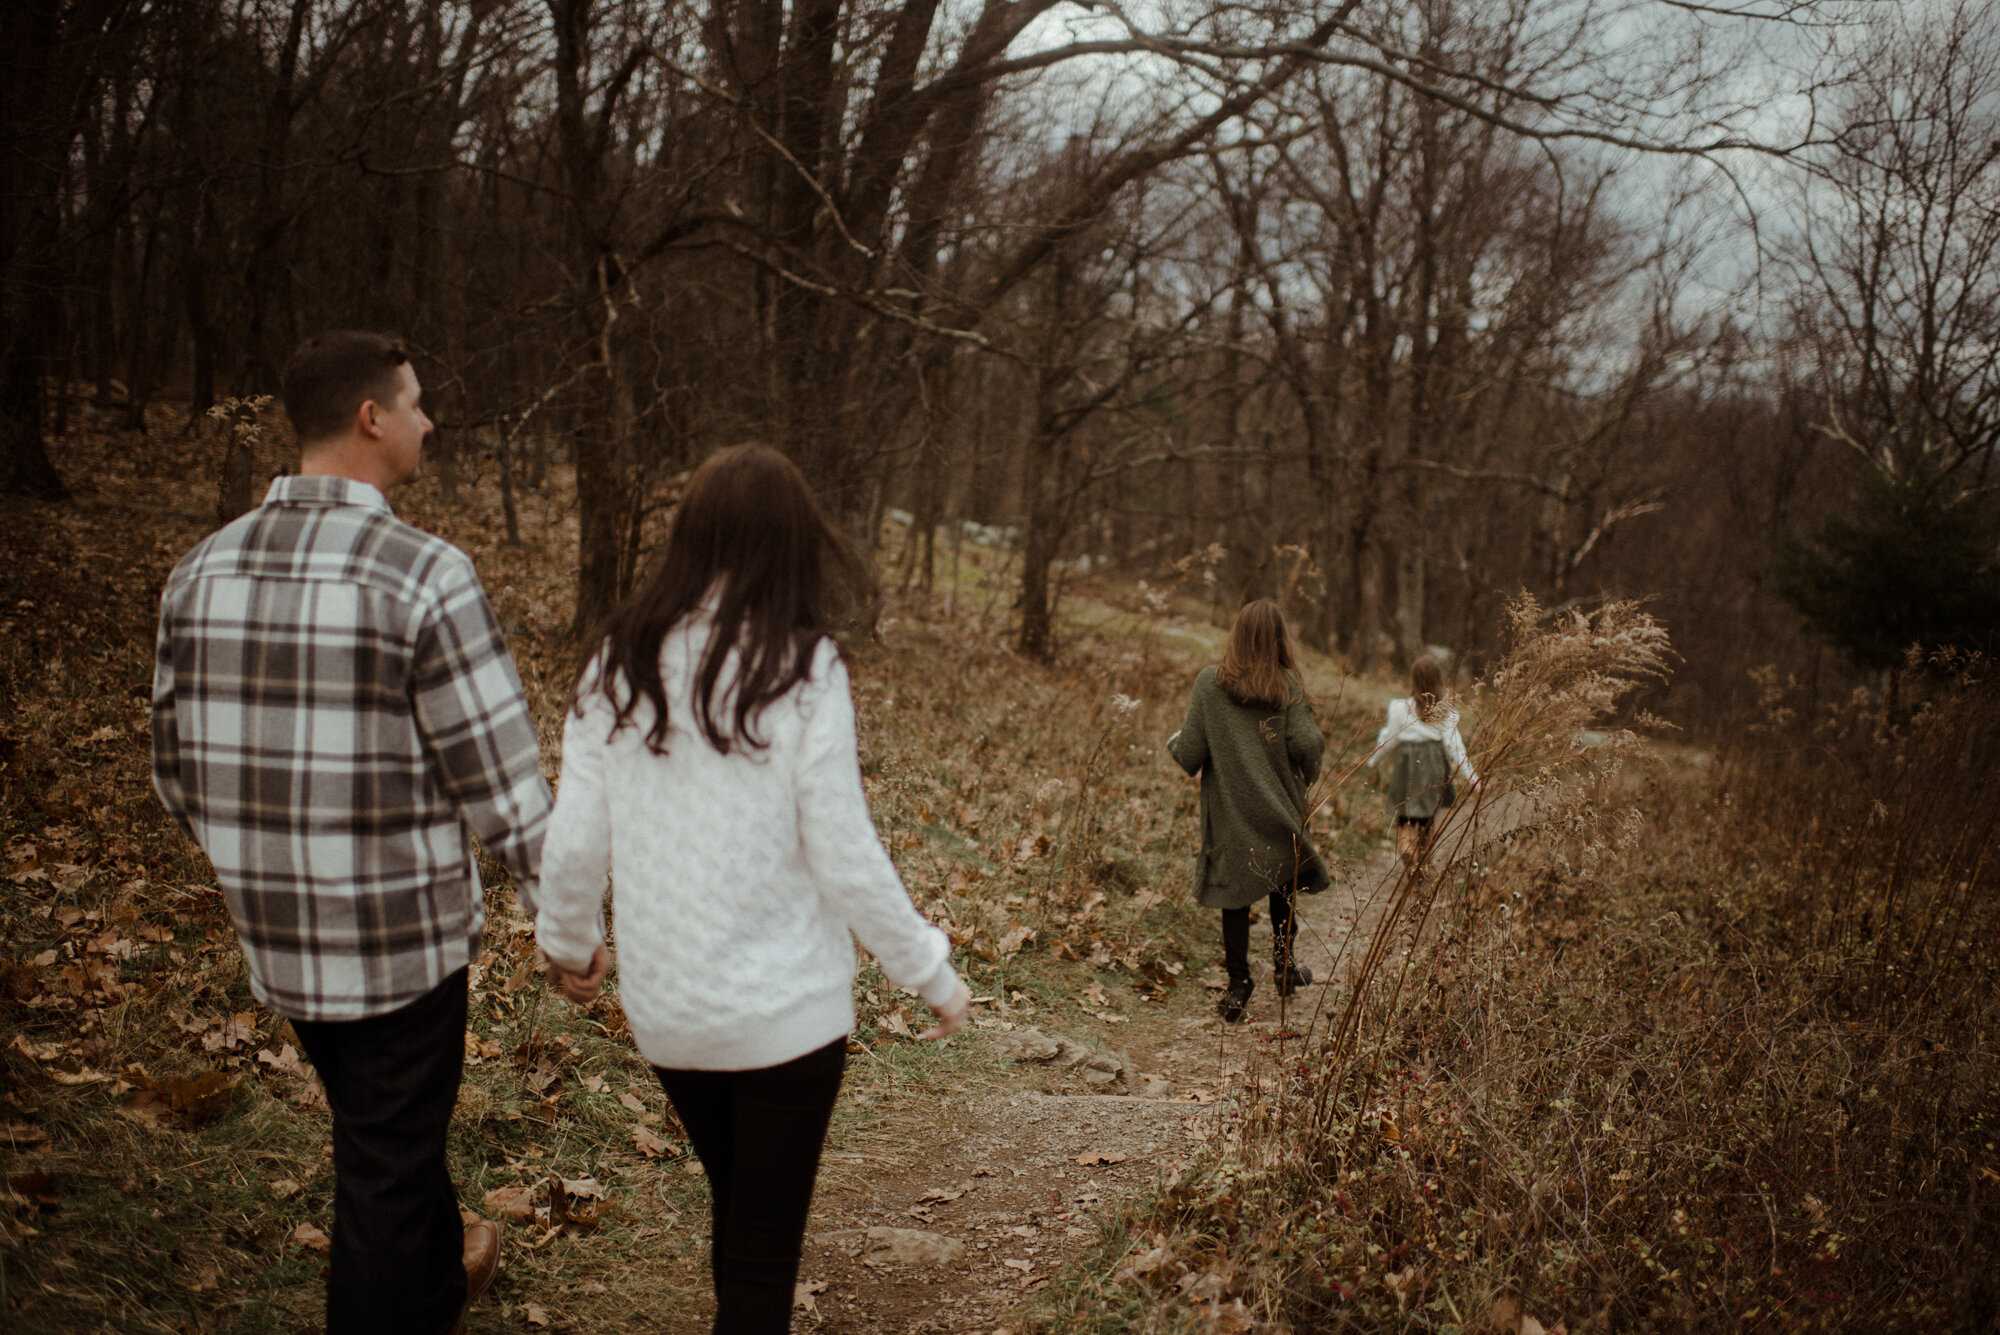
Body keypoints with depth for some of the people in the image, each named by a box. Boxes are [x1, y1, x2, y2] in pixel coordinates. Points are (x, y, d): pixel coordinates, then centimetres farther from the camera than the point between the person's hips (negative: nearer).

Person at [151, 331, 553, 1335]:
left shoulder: (204, 568, -1)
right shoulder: (424, 575, -20)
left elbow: (178, 770, 7)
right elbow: (497, 774, -17)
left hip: (276, 937, 7)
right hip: (403, 934, -7)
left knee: (387, 1133, 28)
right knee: (386, 1169, 10)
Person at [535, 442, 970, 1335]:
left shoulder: (617, 662, -4)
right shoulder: (800, 670, -16)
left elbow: (574, 837, 0)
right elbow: (846, 860, -14)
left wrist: (567, 941, 19)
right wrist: (932, 973, 0)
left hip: (663, 1005, 4)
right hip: (784, 1007, -4)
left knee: (733, 1205, 25)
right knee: (767, 1235, 11)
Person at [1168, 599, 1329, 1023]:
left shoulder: (1210, 682, -8)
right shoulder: (1289, 686, -7)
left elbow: (1190, 755, -9)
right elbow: (1307, 745, -17)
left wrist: (1176, 741, 14)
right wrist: (1305, 779, 4)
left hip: (1229, 809, -1)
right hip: (1279, 807, 1)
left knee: (1234, 895, 8)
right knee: (1282, 887, 20)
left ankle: (1238, 983, 8)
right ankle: (1283, 967, 30)